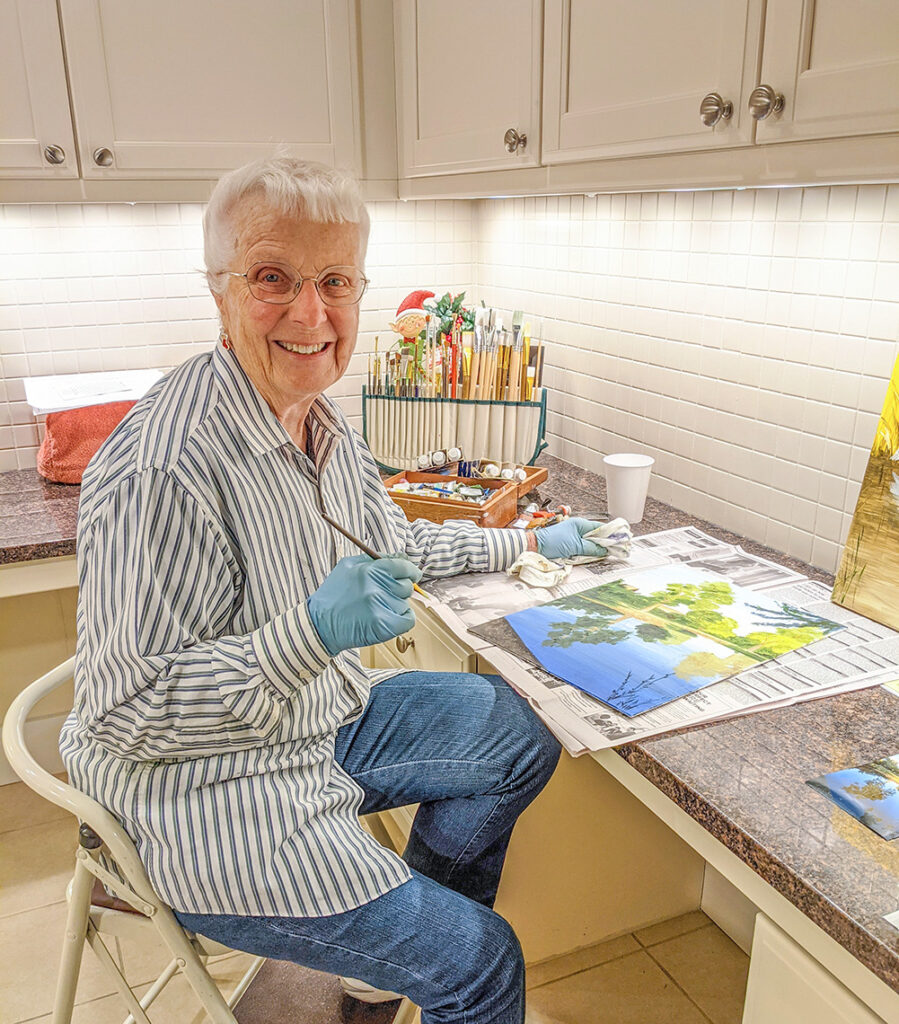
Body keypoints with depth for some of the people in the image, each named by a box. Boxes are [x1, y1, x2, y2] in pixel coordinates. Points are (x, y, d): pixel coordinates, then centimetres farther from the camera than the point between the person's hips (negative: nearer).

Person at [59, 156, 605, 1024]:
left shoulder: (319, 418, 1)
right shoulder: (163, 471, -30)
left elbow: (391, 544, 17)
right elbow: (122, 715, -25)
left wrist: (528, 544, 16)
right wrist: (311, 633, -37)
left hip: (327, 721, 9)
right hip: (215, 800, -9)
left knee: (521, 738, 15)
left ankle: (394, 946, 32)